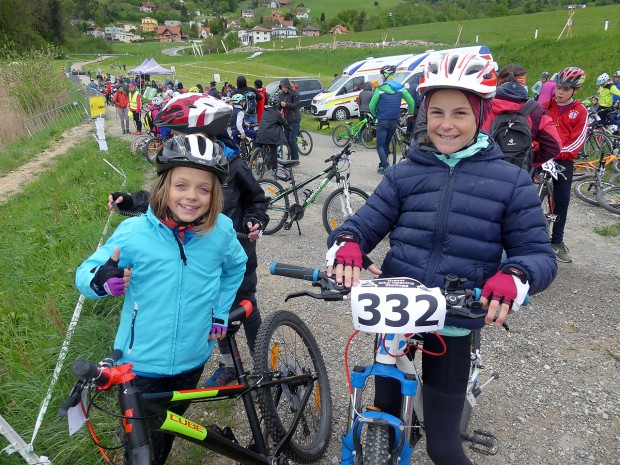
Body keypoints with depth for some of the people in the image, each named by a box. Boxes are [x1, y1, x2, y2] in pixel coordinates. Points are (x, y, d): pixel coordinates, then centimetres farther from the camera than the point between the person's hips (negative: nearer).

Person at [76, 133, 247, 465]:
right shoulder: (133, 232, -19)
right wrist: (99, 280, -32)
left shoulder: (221, 231, -12)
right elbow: (85, 273, -9)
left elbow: (237, 265, 9)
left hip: (192, 360, 3)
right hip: (140, 364, -2)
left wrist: (220, 313, 6)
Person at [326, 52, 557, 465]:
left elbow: (539, 253, -6)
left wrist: (515, 276, -30)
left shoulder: (511, 181, -4)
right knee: (384, 418, 21)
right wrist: (346, 243, -27)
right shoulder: (405, 173, 1)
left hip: (453, 323, -2)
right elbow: (364, 223, -4)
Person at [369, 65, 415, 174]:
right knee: (386, 144, 19)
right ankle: (383, 165, 25)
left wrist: (374, 115, 12)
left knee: (380, 145, 2)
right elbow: (411, 101, 7)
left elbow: (372, 106, -7)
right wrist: (410, 112, 25)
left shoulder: (380, 89, -10)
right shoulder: (400, 88, 3)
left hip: (382, 121, -5)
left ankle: (385, 167, -12)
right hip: (394, 121, 5)